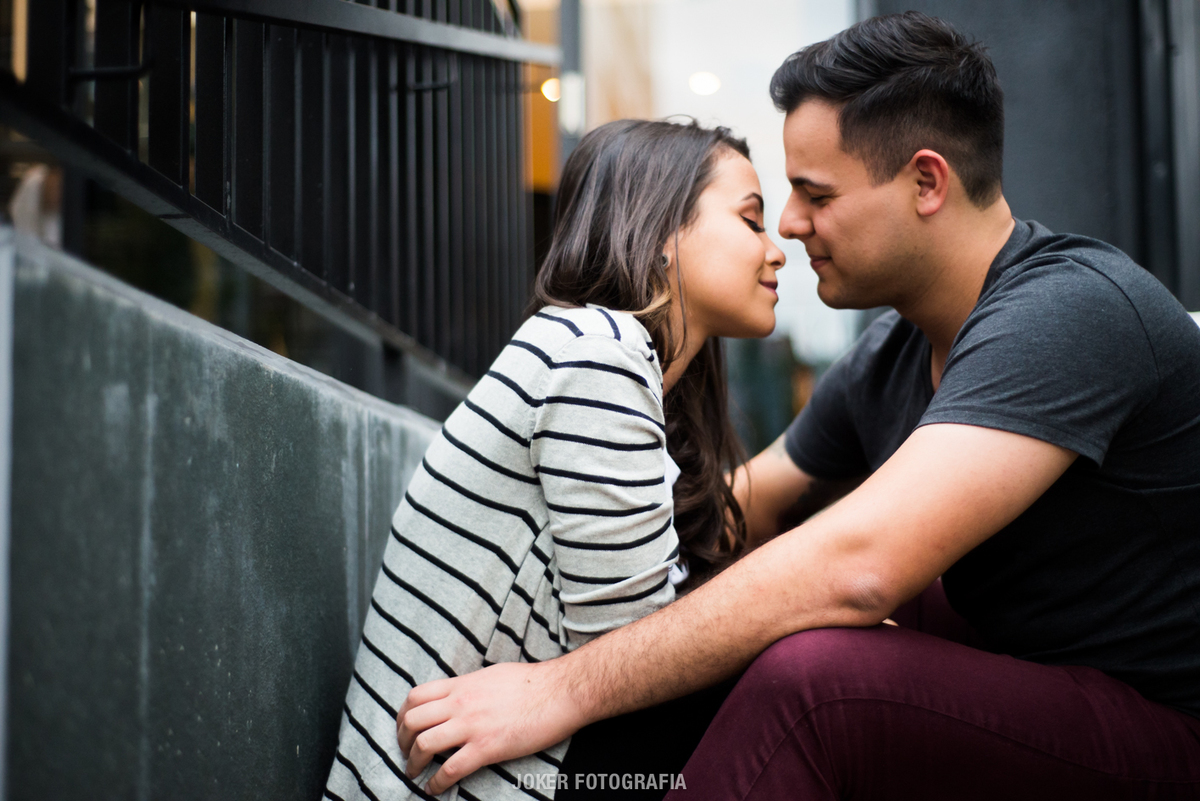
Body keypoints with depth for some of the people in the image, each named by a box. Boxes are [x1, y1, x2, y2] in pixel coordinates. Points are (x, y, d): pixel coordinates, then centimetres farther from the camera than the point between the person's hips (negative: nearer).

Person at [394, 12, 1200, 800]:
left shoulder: (1072, 311, -23)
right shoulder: (885, 364, 6)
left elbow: (855, 566, -33)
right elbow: (744, 505, 19)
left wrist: (567, 688, -29)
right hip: (1032, 710, 9)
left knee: (808, 675, -29)